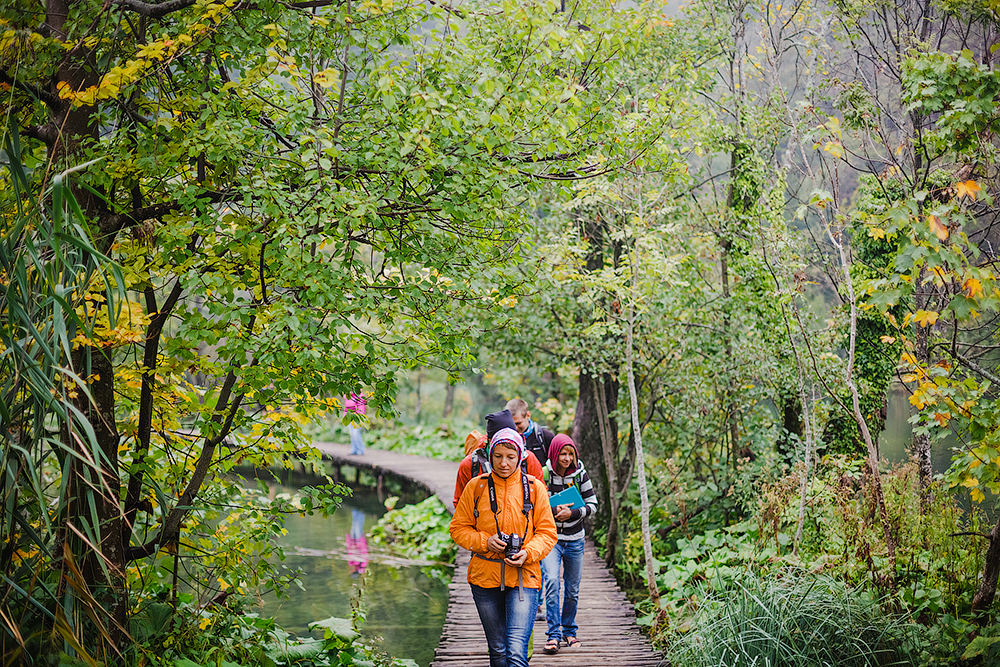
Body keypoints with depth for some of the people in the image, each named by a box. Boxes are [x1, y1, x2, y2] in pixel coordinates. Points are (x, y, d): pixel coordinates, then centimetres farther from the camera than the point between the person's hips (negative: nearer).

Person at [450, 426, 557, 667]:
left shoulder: (534, 488, 1)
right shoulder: (476, 486, 2)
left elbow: (547, 532, 5)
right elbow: (458, 528, 7)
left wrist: (528, 553, -13)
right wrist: (484, 541, -11)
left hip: (523, 577, -2)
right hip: (485, 577, 2)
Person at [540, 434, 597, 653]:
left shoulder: (579, 474, -1)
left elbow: (593, 504, 0)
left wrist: (572, 513, -16)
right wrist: (554, 511, -21)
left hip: (575, 540, 3)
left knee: (572, 590, 10)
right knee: (551, 581, -21)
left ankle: (568, 631, 28)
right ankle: (553, 635, -18)